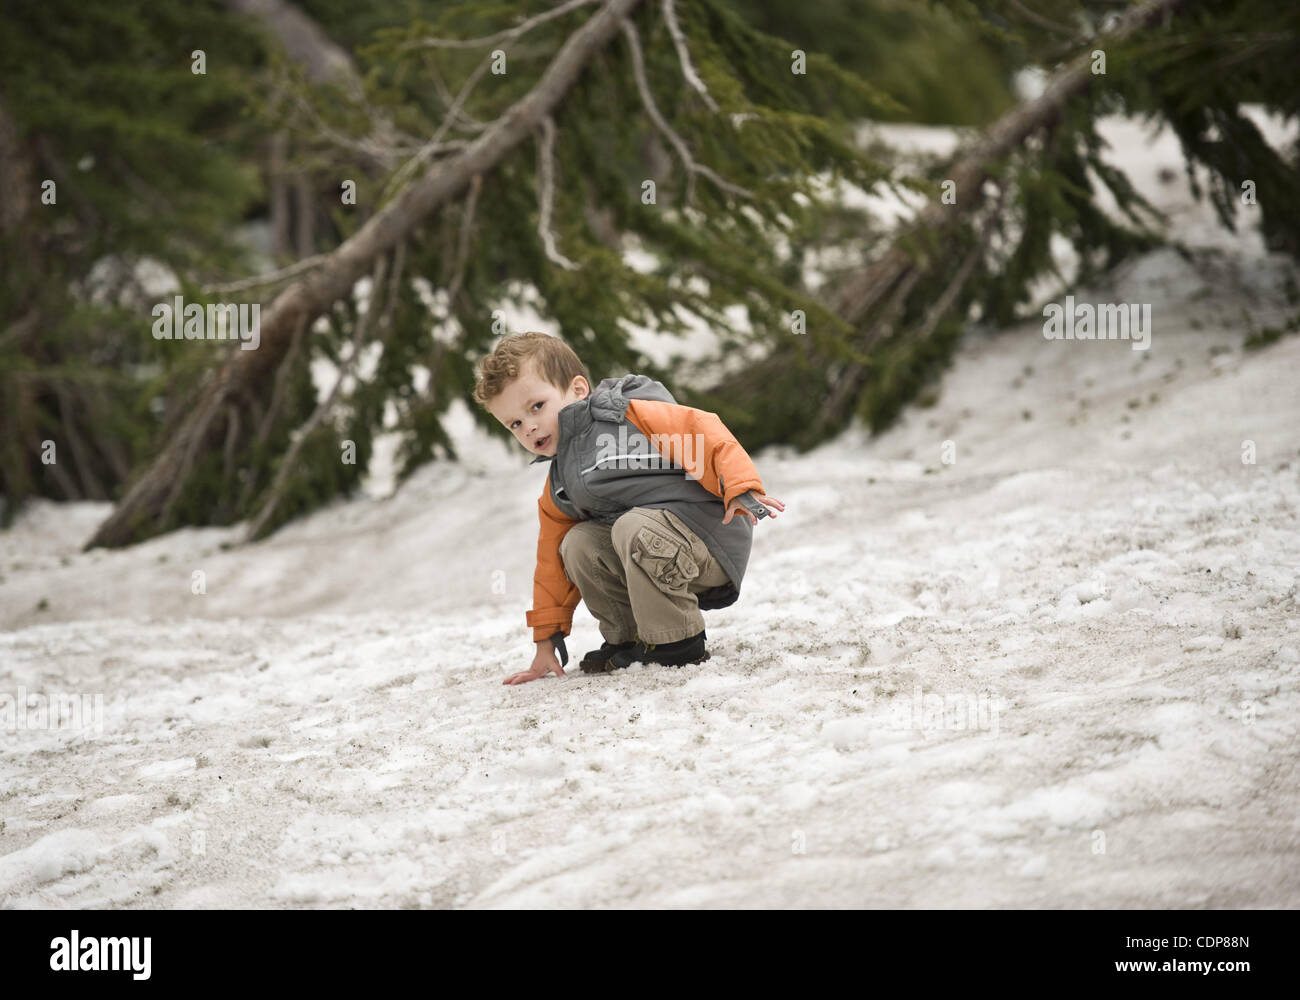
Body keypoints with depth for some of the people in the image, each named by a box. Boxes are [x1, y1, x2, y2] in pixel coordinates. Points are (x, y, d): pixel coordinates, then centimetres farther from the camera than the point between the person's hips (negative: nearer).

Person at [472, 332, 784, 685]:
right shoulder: (558, 489, 14)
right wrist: (547, 639, 19)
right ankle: (627, 639, 3)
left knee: (633, 528, -31)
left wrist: (741, 490, -32)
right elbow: (551, 559, 20)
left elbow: (707, 435, -18)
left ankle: (677, 642, -20)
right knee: (577, 544, -7)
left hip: (711, 535, -8)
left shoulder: (631, 415, -11)